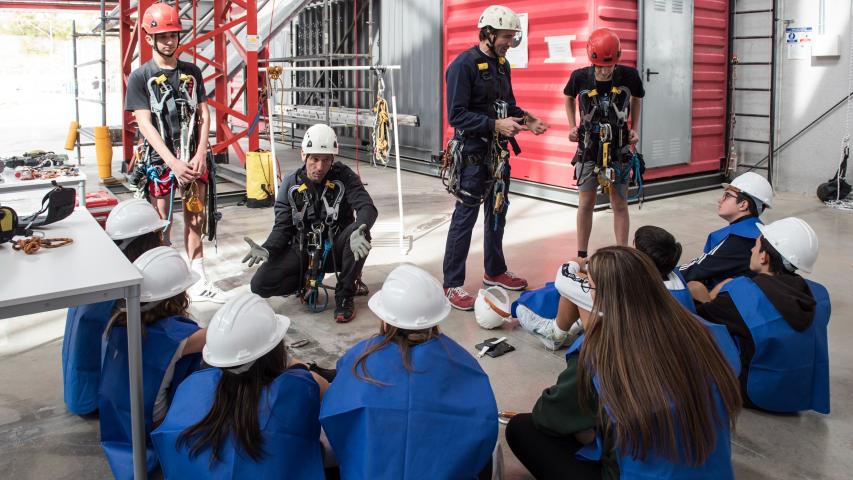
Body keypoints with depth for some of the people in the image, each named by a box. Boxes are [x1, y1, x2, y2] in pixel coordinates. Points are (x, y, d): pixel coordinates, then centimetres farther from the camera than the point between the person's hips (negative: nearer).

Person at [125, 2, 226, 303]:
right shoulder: (140, 77, -2)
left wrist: (200, 156, -7)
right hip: (160, 162, -3)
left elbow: (204, 116, 6)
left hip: (194, 160, 3)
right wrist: (174, 162, -18)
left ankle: (199, 282, 15)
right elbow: (145, 124, -9)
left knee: (195, 220, 8)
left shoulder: (191, 72, 9)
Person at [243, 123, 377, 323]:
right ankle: (307, 282, 10)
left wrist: (359, 230, -46)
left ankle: (344, 295, -13)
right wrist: (266, 249, -24)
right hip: (303, 251, 1)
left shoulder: (344, 177, -11)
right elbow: (282, 227, -3)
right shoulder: (291, 185, -5)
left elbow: (367, 207, -23)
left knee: (360, 234, -34)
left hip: (336, 249, -1)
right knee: (260, 284, -19)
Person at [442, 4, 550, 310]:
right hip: (472, 152, -9)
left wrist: (526, 119, 1)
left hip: (498, 151, 9)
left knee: (497, 211, 18)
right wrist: (496, 125, -27)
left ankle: (495, 271, 35)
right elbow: (456, 115, -21)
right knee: (465, 216, -5)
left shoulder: (502, 64, 10)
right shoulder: (464, 65, -15)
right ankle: (453, 285, 4)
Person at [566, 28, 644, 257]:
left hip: (619, 149, 0)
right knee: (586, 203, 5)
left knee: (620, 205, 5)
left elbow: (637, 99, 9)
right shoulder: (580, 77, -13)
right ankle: (581, 256, 16)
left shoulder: (629, 76, -13)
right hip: (588, 149, 0)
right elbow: (569, 98, 9)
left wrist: (634, 129, 0)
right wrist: (572, 126, 0)